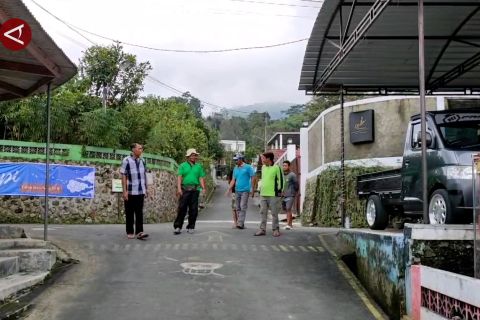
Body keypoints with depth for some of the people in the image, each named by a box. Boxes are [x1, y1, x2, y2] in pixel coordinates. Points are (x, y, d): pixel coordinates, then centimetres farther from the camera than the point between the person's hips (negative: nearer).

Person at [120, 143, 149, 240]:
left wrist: (146, 188, 14)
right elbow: (123, 176, -10)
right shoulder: (126, 161, -10)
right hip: (130, 192, -4)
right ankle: (130, 232, 14)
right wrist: (125, 191, -14)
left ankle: (139, 232, -3)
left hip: (141, 191, 4)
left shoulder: (142, 161, 6)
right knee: (130, 213, 5)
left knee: (139, 212, 0)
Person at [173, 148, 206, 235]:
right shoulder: (183, 165, 6)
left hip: (195, 190, 3)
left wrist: (203, 188, -4)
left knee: (193, 209, 4)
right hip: (184, 189, -3)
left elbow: (201, 178, 9)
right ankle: (177, 227, 0)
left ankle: (190, 227, 13)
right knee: (182, 208, -5)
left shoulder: (198, 166, 13)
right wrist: (179, 188, -13)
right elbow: (179, 177, -2)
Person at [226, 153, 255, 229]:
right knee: (238, 208, 8)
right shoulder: (235, 168, 14)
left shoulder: (248, 167, -2)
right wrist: (229, 189, 5)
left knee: (243, 207, -12)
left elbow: (252, 178, -2)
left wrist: (252, 189, -7)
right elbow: (233, 180, 14)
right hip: (237, 190, 6)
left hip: (245, 190, -6)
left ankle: (240, 224, -17)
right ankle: (241, 224, 14)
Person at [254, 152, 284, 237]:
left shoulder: (277, 168, -6)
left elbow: (280, 180, -6)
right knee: (263, 212, 6)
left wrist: (280, 191, -9)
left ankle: (275, 229, 10)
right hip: (263, 194, 6)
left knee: (274, 213, 1)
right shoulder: (263, 168, 14)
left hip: (273, 194, -6)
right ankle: (262, 229, 11)